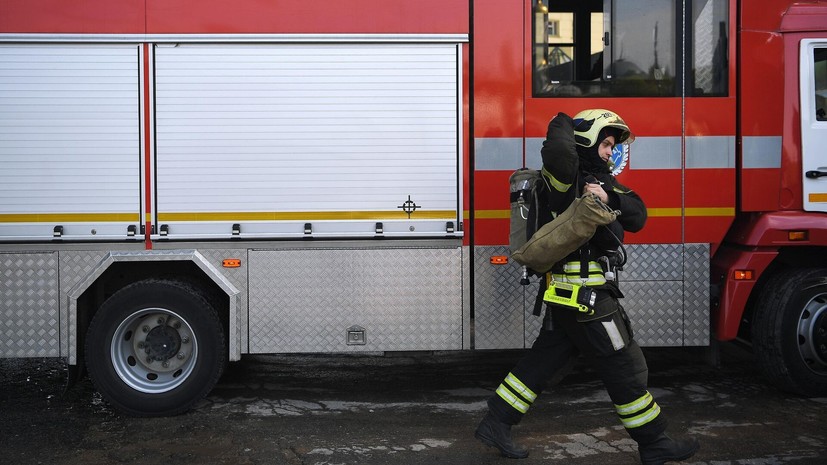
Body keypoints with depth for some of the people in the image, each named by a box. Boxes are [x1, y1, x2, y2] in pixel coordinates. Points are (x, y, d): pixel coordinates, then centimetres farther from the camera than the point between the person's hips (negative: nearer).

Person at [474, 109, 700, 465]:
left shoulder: (601, 180, 17)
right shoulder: (567, 175, -12)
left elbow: (637, 216, 7)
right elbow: (558, 151, -36)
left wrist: (609, 198, -13)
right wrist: (563, 127, -13)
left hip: (566, 292, 10)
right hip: (583, 291, -10)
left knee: (545, 359, 14)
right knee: (624, 365, 0)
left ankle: (496, 424, 20)